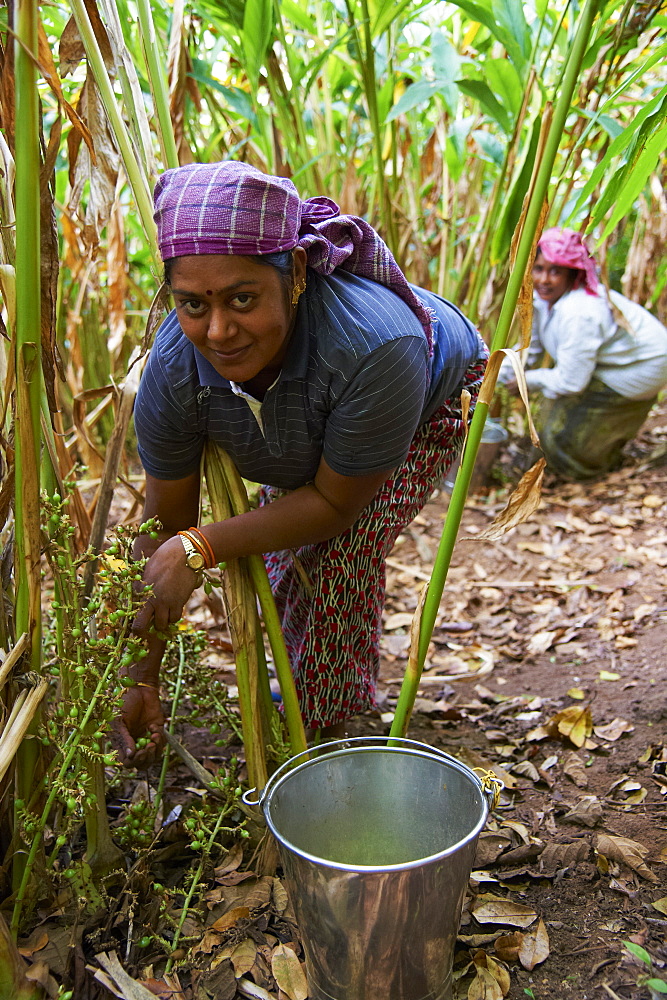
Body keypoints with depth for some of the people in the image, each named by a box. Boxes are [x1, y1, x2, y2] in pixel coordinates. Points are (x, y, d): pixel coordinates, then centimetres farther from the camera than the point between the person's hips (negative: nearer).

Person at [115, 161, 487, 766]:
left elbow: (335, 504, -33)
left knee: (344, 557, -18)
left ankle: (329, 724, 8)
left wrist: (198, 549, -39)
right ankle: (294, 688, 39)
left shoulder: (376, 347, -48)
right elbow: (162, 529, -22)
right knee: (288, 556, 8)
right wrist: (142, 680, -21)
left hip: (431, 403, -4)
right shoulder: (172, 372, -33)